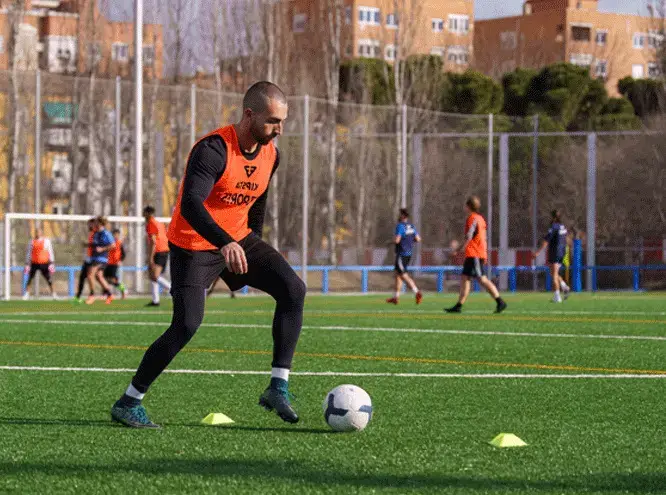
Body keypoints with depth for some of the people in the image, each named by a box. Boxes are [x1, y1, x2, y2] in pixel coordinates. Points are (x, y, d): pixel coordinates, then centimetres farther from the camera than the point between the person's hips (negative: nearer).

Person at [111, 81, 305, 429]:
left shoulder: (270, 155, -1)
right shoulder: (213, 150, -25)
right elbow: (191, 203, -40)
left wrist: (254, 242, 23)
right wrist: (225, 243, -53)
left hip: (239, 240, 7)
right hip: (194, 246, -7)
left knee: (293, 290, -11)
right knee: (187, 324, -17)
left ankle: (278, 388, -9)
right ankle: (128, 403, -2)